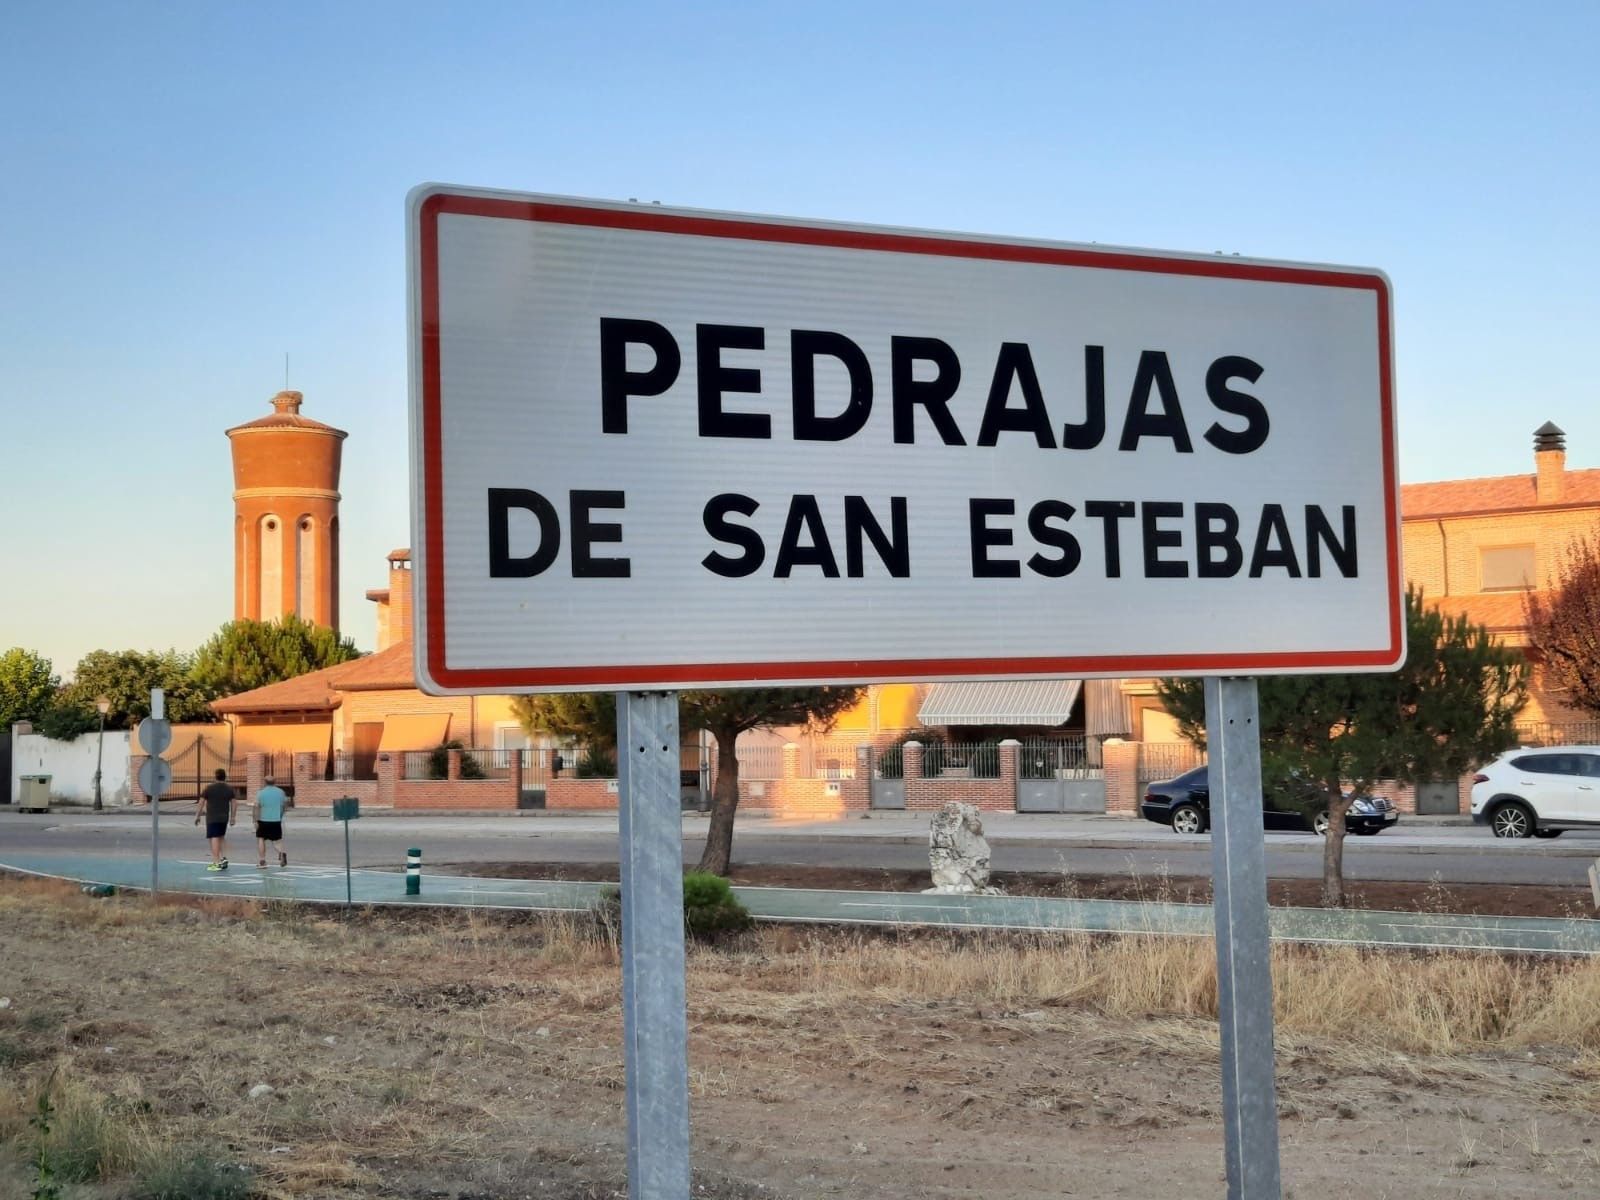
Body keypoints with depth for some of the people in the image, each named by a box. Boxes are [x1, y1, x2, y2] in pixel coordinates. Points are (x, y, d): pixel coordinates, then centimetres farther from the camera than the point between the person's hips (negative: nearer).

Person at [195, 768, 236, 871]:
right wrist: (233, 817, 13)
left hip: (212, 818, -4)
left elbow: (201, 803, -4)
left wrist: (197, 816, 4)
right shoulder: (229, 789, 5)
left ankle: (216, 863, -9)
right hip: (224, 818, 4)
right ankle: (224, 858, 6)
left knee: (214, 839, -4)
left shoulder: (209, 788, -4)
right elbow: (234, 804, 5)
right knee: (221, 838, 20)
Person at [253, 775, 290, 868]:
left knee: (261, 839, 13)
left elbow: (256, 807, -14)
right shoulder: (280, 792, 4)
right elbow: (285, 804, 14)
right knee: (277, 841, 9)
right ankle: (281, 853, -20)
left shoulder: (261, 793, -7)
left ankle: (262, 861, 11)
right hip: (277, 821, 2)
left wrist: (256, 821, -12)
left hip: (264, 820, -2)